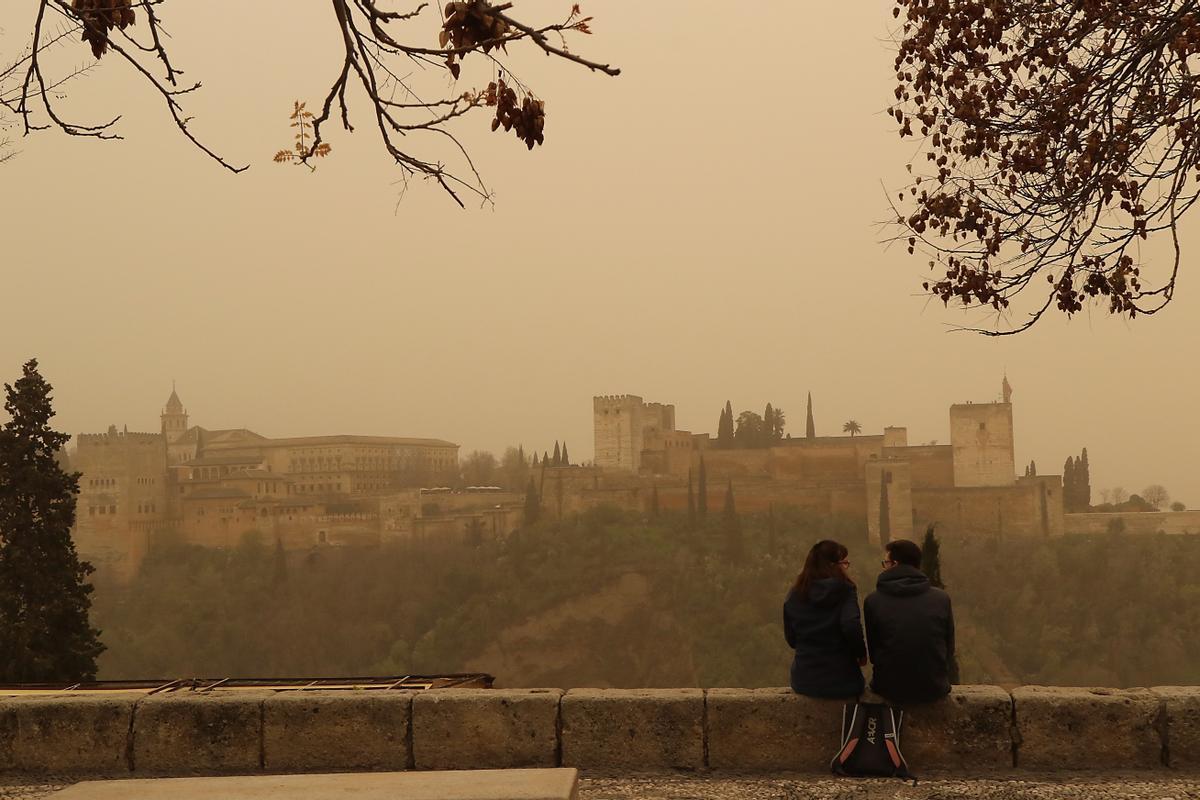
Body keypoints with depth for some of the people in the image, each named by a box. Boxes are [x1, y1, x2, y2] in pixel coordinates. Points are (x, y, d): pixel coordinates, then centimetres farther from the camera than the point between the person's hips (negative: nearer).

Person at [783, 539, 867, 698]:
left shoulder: (794, 596, 3)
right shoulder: (845, 591, -9)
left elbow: (791, 639, 7)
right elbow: (851, 626, -23)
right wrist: (861, 653, -6)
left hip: (804, 681, 4)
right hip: (841, 680, -3)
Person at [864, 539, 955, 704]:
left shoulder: (873, 601, -8)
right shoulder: (942, 598, -4)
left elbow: (873, 649, 2)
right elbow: (949, 649, 4)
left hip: (890, 690, -1)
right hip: (934, 690, 1)